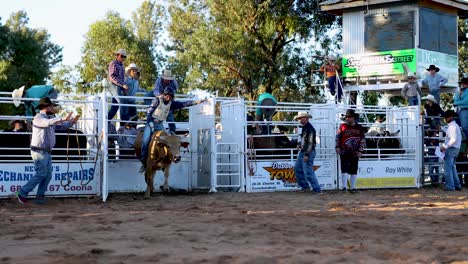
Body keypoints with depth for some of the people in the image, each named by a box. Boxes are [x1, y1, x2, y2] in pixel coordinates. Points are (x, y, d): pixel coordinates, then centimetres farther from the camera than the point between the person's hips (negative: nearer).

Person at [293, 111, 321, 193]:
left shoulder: (310, 129, -18)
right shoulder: (304, 127, 13)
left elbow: (310, 142, -23)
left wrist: (306, 154, -25)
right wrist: (300, 145, 10)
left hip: (308, 153, -11)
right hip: (302, 152, 11)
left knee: (308, 172, -10)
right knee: (297, 168, 15)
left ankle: (317, 189, -5)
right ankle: (305, 185, 23)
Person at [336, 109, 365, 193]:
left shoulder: (359, 128, 4)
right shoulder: (342, 126, 6)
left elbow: (363, 140, 5)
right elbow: (338, 137, 11)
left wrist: (360, 151, -2)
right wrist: (338, 147, 0)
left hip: (354, 153, 0)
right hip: (344, 152, 0)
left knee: (353, 170, 6)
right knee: (344, 169, -5)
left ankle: (353, 187, 13)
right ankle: (344, 186, -2)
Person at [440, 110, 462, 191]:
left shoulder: (452, 126, -15)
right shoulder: (456, 125, 17)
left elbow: (453, 139, -23)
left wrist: (445, 147, -22)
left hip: (451, 149, -10)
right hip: (456, 149, 10)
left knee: (448, 167, -6)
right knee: (452, 167, 17)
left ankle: (450, 186, -6)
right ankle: (457, 185, 19)